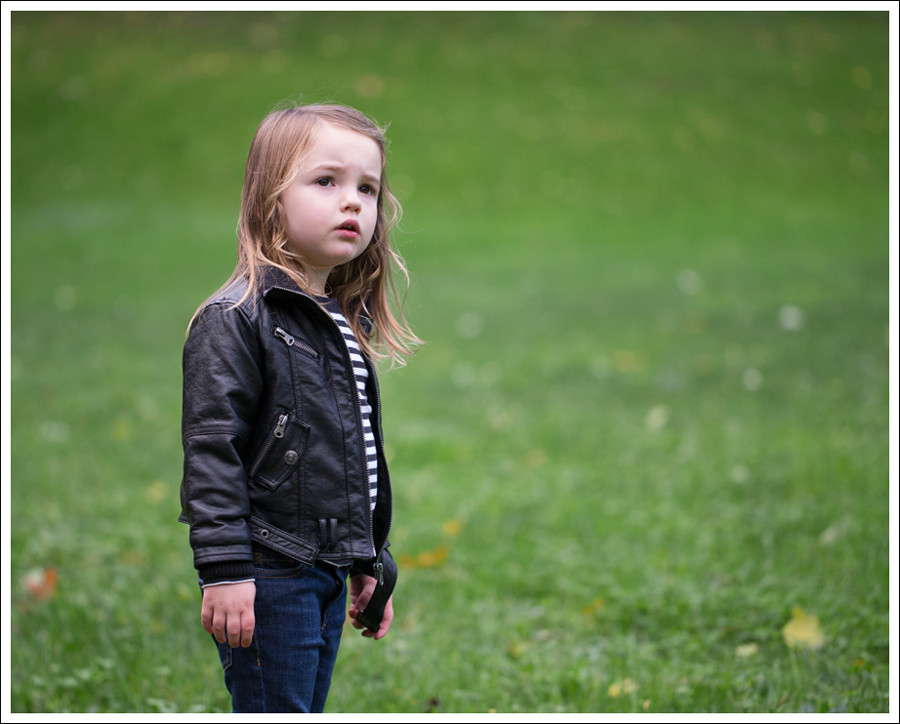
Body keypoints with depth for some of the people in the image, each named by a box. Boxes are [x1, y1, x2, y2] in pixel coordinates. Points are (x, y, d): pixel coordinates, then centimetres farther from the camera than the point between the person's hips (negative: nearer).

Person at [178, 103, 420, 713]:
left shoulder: (347, 327, 14)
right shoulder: (235, 318, -12)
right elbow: (211, 449, -17)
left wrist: (371, 563, 21)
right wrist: (224, 570, -22)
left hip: (329, 575, 8)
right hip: (268, 572, -8)